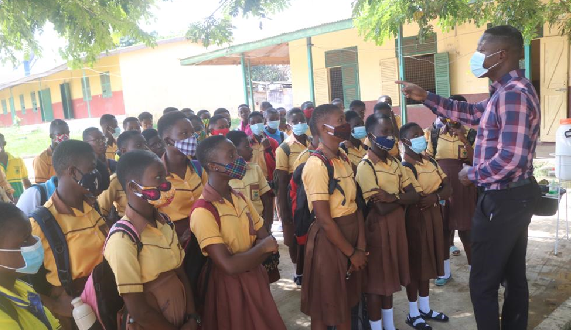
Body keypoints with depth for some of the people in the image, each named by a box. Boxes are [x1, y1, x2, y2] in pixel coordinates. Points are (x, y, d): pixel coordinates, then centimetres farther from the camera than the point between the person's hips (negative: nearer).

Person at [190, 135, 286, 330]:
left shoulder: (240, 198, 3)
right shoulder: (203, 211, -22)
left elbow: (266, 240, 1)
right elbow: (229, 266, -27)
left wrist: (244, 261, -17)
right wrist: (262, 247, -12)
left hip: (255, 279, 7)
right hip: (230, 286, -7)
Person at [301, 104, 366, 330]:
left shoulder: (344, 160, 6)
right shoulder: (317, 164, -19)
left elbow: (355, 204, 3)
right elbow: (324, 220, -21)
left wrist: (361, 247, -5)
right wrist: (351, 252, -12)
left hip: (350, 235, 8)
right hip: (328, 240, -7)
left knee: (346, 302, 21)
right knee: (325, 308, 10)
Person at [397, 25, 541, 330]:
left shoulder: (512, 95, -23)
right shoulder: (508, 91, 10)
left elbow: (511, 159, -31)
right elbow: (472, 113, 19)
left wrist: (472, 174, -14)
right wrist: (426, 97, 12)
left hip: (502, 200, -11)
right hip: (514, 196, 11)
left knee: (483, 283, 2)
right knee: (514, 276, 21)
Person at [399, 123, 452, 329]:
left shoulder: (430, 161, 9)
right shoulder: (403, 167, -17)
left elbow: (448, 188, 6)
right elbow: (414, 198, -25)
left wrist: (436, 197, -12)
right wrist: (438, 195, -14)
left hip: (433, 217, 8)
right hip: (414, 219, -8)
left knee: (426, 262, 17)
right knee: (415, 264, 3)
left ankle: (425, 308, 32)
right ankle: (413, 313, 19)